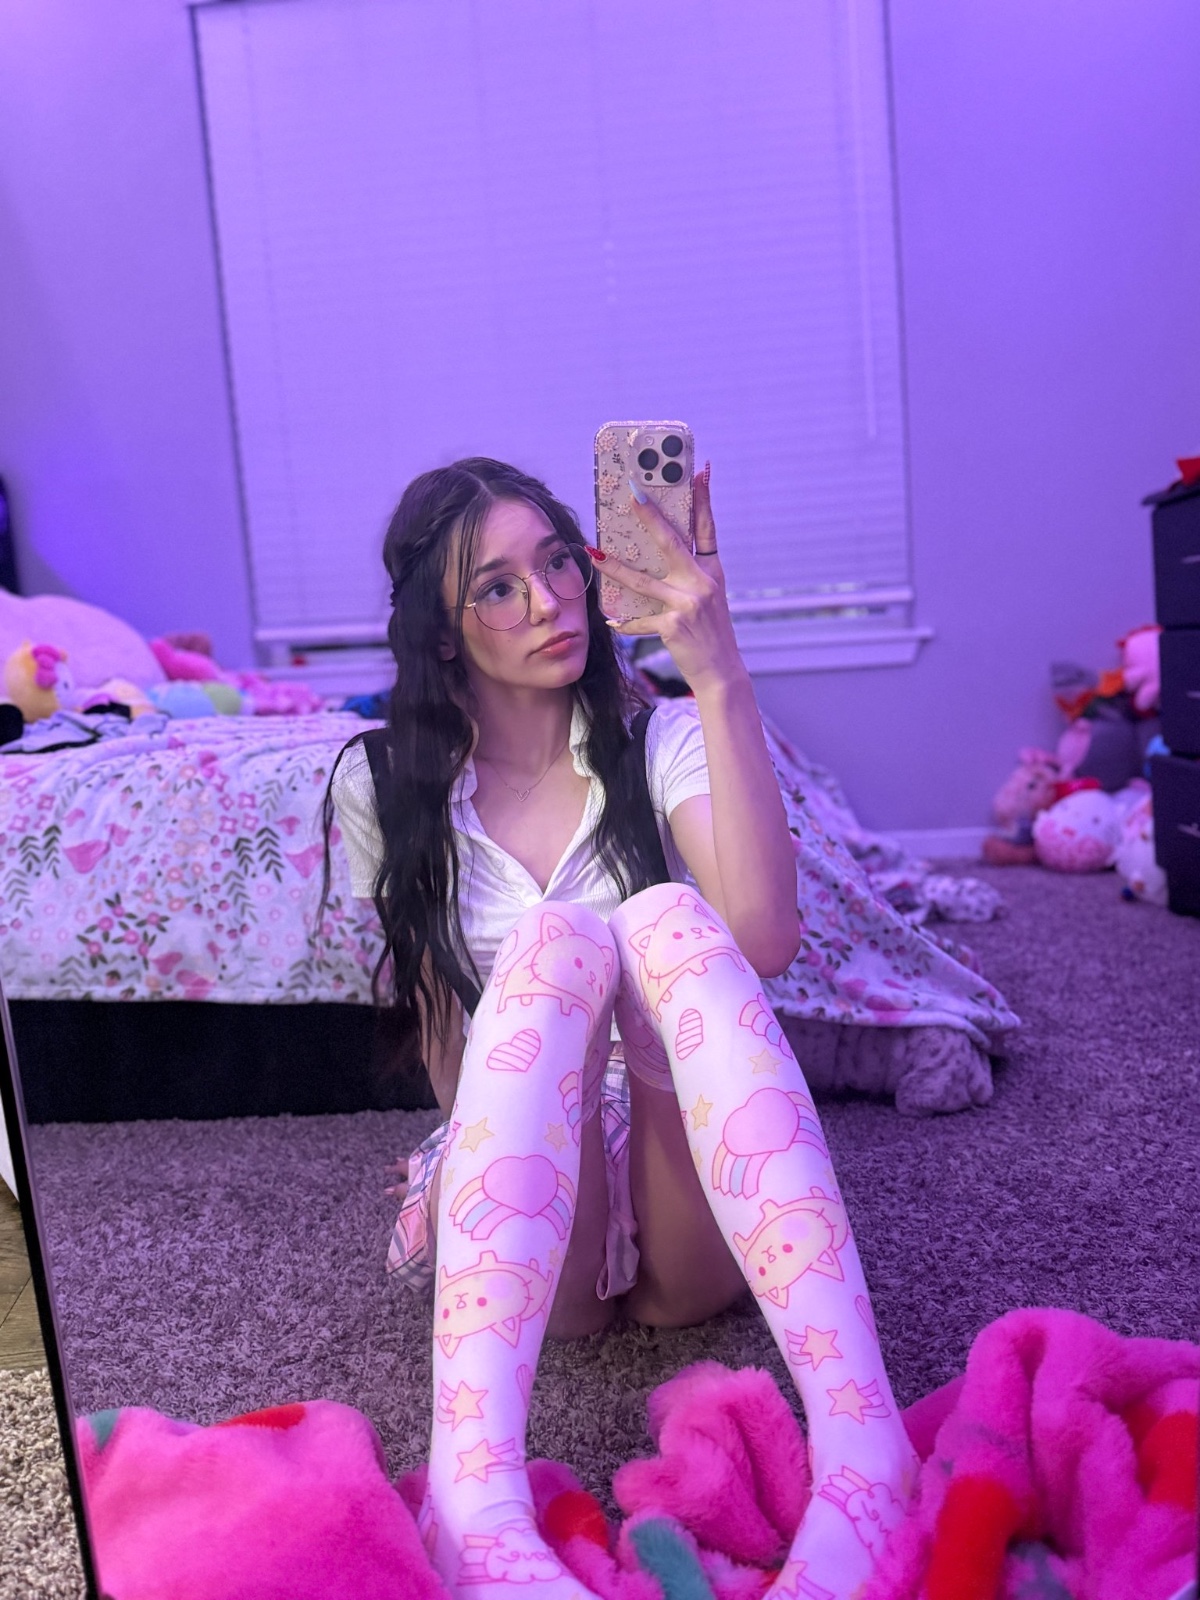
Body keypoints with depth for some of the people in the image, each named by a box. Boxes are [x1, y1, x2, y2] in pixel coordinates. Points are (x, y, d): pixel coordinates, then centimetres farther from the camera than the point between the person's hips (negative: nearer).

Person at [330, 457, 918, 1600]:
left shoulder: (664, 739, 1)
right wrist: (478, 1146, -5)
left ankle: (861, 1448, -45)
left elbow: (763, 943, -18)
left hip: (690, 1217, 1)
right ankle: (474, 1491, -48)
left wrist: (719, 677, -24)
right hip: (526, 1223, 0)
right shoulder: (384, 787, 4)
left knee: (667, 920, -28)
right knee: (558, 938, -29)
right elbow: (434, 1010, 11)